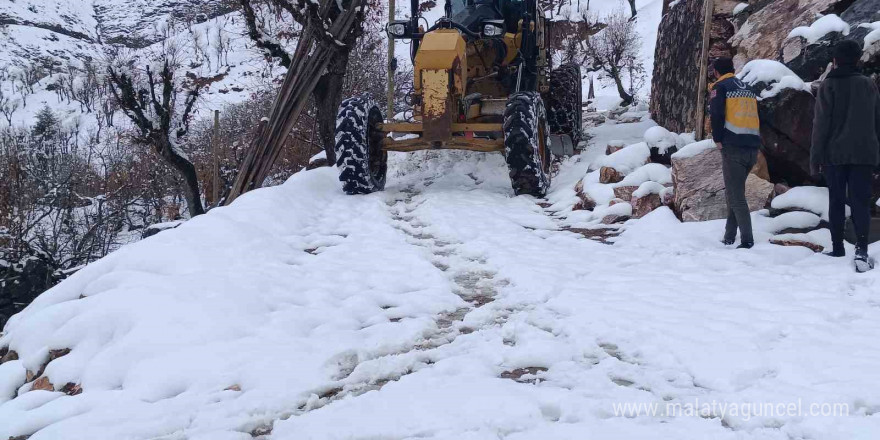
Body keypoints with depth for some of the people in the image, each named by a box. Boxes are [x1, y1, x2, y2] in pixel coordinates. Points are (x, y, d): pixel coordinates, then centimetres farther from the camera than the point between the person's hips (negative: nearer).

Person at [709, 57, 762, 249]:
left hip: (733, 148, -7)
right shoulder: (749, 89, 21)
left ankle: (747, 240, -13)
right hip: (753, 148, 7)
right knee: (734, 190, 19)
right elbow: (757, 116, 19)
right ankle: (729, 236, 22)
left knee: (736, 195, -5)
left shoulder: (720, 86, 0)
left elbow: (716, 113, -13)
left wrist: (718, 139, -4)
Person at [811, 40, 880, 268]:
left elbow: (821, 124, -8)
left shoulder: (828, 86, -5)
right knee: (861, 200, -1)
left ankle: (838, 247, 9)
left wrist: (815, 157, -4)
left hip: (835, 154, -2)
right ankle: (862, 247, -16)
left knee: (836, 201, 7)